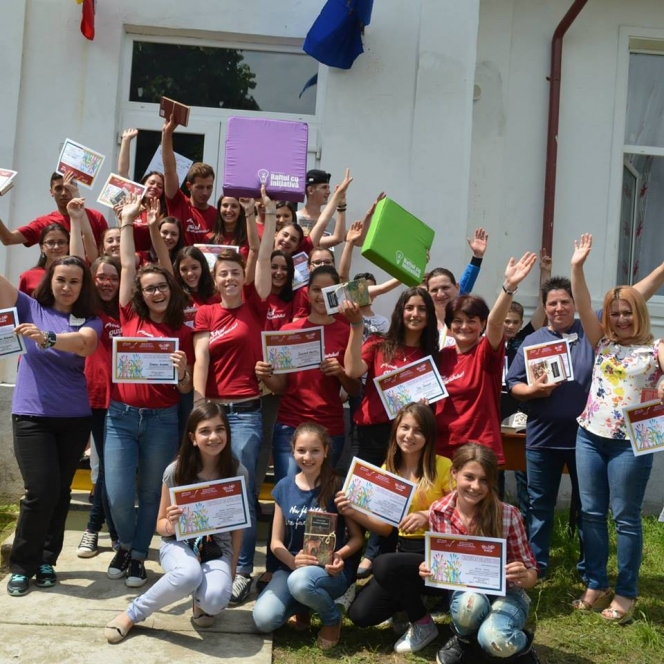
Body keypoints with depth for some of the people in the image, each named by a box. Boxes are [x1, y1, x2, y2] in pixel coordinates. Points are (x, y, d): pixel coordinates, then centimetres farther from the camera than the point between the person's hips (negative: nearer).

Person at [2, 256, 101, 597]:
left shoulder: (90, 320, -1)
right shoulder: (30, 308, 2)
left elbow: (84, 343, -24)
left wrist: (48, 338, -42)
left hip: (74, 418, 1)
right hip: (31, 416, -1)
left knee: (60, 492, 9)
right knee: (41, 491, -9)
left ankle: (46, 561, 25)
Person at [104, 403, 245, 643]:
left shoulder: (237, 473, -7)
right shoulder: (176, 471, -10)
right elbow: (160, 525, 2)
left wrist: (231, 570, 3)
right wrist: (170, 525, -22)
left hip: (218, 549, 1)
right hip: (179, 543, -1)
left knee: (216, 599, -33)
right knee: (189, 574, -38)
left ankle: (201, 602, 7)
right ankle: (133, 613, -11)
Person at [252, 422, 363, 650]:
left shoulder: (337, 487, -8)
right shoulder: (284, 487, 2)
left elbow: (357, 537, -2)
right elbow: (276, 541, 4)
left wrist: (339, 555, -24)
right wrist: (293, 562, -18)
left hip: (330, 569, -3)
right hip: (291, 565, 3)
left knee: (300, 581, -38)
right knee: (263, 619, -23)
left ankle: (332, 619, -4)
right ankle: (302, 606, 12)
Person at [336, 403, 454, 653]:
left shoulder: (443, 466, -8)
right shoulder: (387, 470, 7)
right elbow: (385, 527, 8)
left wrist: (428, 516, -25)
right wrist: (354, 513, -8)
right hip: (405, 550, 5)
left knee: (383, 565, -33)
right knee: (360, 613, -11)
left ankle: (423, 624, -5)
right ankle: (411, 597, 19)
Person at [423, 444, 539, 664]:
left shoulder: (508, 514, -18)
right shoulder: (438, 512, -11)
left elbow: (530, 573, -8)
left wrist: (524, 576, -32)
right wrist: (428, 569, -19)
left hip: (506, 594, -1)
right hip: (464, 593, 2)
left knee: (495, 640, -33)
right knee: (469, 603, -35)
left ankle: (521, 644, 3)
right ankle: (463, 640, 0)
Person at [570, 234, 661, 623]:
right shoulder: (602, 342, 8)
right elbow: (584, 306, -2)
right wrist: (577, 267, -13)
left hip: (631, 443, -4)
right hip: (590, 436, 4)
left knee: (626, 517, 4)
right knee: (592, 513, 10)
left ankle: (626, 593, 17)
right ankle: (596, 585, 22)